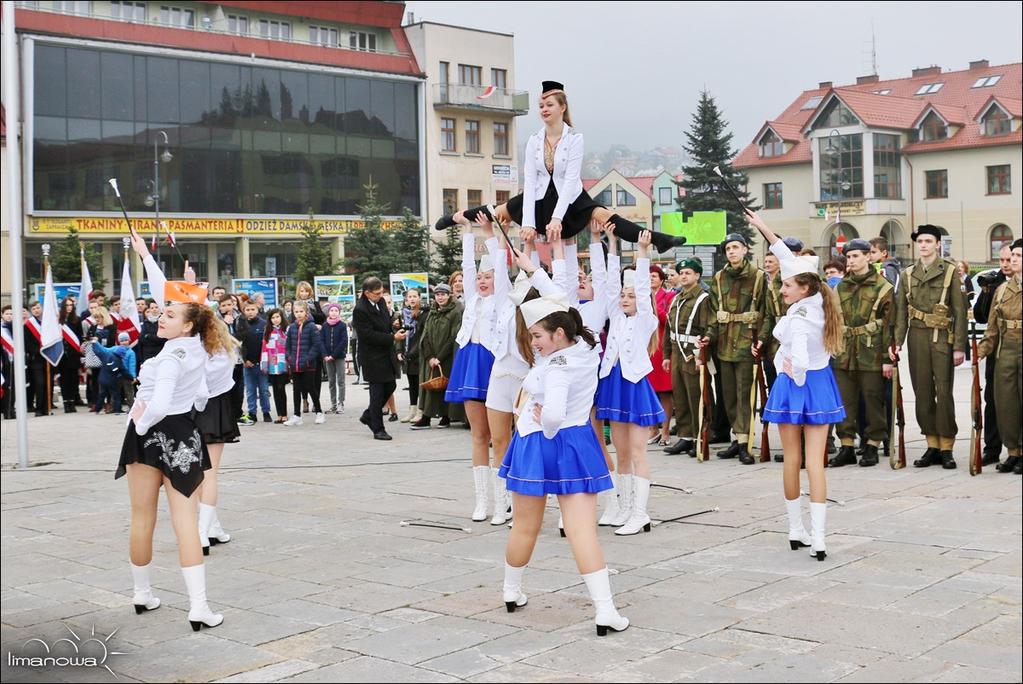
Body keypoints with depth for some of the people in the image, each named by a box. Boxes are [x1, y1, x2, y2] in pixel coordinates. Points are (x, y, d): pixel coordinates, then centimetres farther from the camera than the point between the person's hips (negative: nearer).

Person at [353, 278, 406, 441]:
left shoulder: (380, 302, 5)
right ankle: (378, 429, 8)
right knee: (377, 392, -2)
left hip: (386, 353, 8)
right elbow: (369, 335, -22)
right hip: (373, 358, -8)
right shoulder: (360, 310, -20)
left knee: (390, 386, 13)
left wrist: (394, 333, 4)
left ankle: (368, 415, 30)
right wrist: (392, 338, -21)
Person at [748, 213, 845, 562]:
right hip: (820, 384, 5)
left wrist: (796, 375, -8)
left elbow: (800, 361, -32)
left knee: (792, 458, 10)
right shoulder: (818, 302, -3)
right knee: (815, 459, 0)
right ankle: (818, 538, -5)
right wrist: (763, 228, 11)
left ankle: (796, 530, 21)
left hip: (793, 385, -5)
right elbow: (790, 259, 6)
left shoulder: (796, 320, -21)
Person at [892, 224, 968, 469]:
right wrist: (897, 342, -2)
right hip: (917, 338, 4)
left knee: (943, 392, -5)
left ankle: (946, 447, 3)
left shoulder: (950, 271, 0)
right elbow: (901, 311, 9)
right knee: (922, 393, 5)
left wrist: (960, 346, -8)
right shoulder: (908, 275, 11)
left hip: (943, 338, -4)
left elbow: (960, 310, -3)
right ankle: (932, 446, 12)